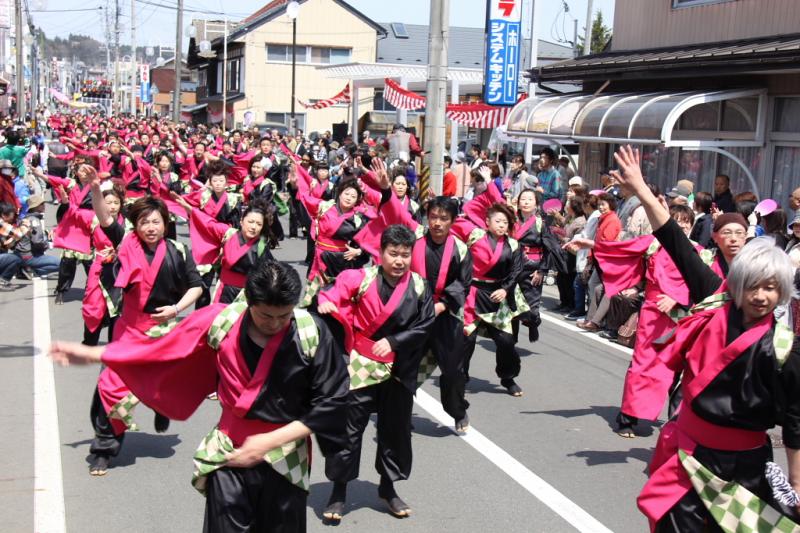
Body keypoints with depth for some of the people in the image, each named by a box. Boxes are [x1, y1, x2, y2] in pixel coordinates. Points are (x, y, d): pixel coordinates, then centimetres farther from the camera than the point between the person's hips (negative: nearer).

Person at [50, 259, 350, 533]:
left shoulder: (312, 334, -15)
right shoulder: (220, 322, -11)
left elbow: (331, 401, -11)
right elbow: (161, 350, 2)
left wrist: (271, 441, -15)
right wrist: (91, 354, 5)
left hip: (286, 462, 0)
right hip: (230, 456, 1)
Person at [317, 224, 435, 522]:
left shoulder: (419, 288, -3)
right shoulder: (363, 278, -9)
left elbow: (424, 326, -4)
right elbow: (337, 292, -19)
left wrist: (393, 342, -14)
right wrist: (326, 303, -41)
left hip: (399, 370, 3)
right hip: (361, 366, -3)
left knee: (396, 429, 13)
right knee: (349, 427, -1)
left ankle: (388, 487, 32)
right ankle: (338, 490, 13)